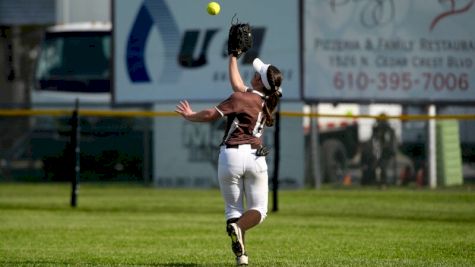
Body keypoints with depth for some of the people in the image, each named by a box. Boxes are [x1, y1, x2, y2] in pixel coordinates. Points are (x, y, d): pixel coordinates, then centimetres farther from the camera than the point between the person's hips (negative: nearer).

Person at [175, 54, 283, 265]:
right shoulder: (268, 102, 12)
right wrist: (233, 58, 37)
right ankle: (238, 228, -28)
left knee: (233, 208, 6)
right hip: (255, 157, 3)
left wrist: (190, 115, 12)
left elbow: (211, 114, -7)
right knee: (258, 209, 5)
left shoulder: (240, 98, -5)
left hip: (230, 155, -3)